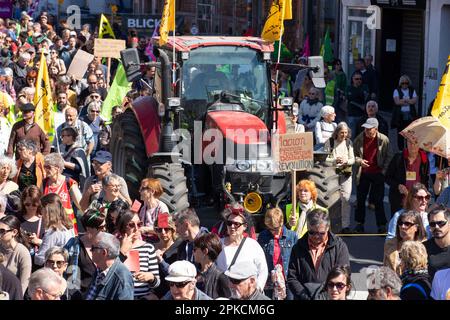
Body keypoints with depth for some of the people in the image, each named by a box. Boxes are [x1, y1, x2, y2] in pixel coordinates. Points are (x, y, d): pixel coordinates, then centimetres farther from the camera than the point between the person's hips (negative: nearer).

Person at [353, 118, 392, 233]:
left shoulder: (384, 140, -6)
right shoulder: (359, 139, -2)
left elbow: (388, 157, 2)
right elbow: (353, 154, 8)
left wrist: (384, 171, -5)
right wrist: (359, 161, -11)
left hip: (377, 173, -2)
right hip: (363, 173, 2)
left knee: (378, 200, 1)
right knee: (360, 199, 8)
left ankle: (381, 225, 7)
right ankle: (359, 224, 20)